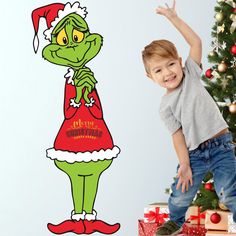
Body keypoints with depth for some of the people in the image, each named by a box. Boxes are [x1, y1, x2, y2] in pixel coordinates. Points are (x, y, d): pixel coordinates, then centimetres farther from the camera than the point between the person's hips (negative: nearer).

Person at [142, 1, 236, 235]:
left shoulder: (191, 74, 2)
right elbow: (178, 134, -2)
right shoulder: (165, 106, -1)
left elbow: (196, 42, -4)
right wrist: (184, 165, -10)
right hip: (194, 153, 1)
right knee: (180, 195, 10)